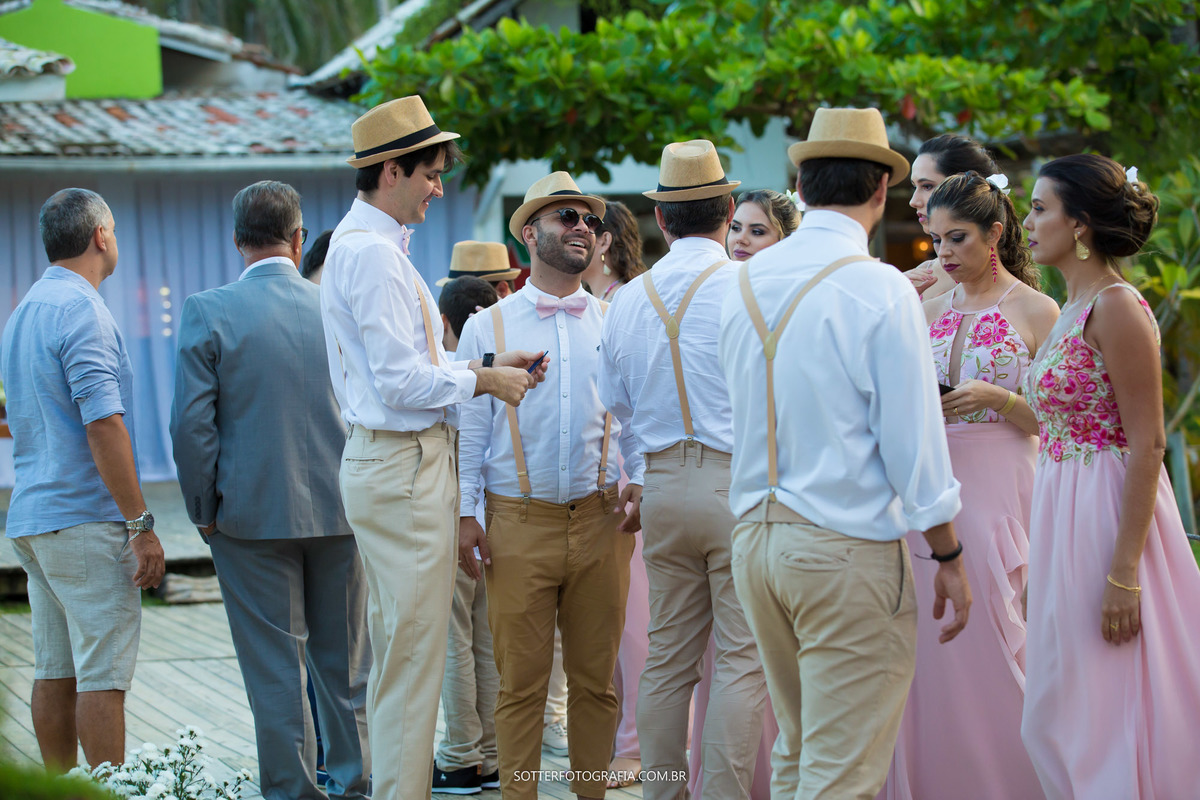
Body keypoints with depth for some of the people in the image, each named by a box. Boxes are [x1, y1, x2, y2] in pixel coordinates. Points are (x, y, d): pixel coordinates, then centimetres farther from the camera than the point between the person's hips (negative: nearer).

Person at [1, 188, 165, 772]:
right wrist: (141, 526, -19)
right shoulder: (81, 310, -14)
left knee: (55, 671, 11)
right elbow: (103, 424, -21)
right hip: (85, 519, -9)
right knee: (103, 673, -8)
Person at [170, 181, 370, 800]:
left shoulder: (207, 311, -9)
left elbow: (191, 423, -11)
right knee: (344, 662, 14)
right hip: (341, 510, 3)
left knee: (275, 670, 4)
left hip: (254, 514, -3)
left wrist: (204, 511, -1)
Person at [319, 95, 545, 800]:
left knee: (397, 650, 16)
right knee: (414, 653, -7)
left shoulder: (371, 243, 17)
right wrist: (483, 380, -8)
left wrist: (483, 369, 10)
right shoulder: (371, 252, -16)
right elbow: (402, 381, -21)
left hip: (396, 463, 11)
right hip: (403, 469, -11)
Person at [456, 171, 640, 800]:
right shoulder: (488, 326, 6)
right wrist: (464, 513, -2)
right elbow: (469, 424, 5)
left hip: (599, 519, 2)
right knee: (521, 680, 0)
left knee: (595, 677, 6)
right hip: (519, 523, -2)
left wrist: (639, 481, -4)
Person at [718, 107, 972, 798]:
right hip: (848, 549, -6)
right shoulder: (881, 291, -12)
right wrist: (950, 558, -2)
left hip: (756, 537, 7)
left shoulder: (746, 282, 6)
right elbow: (913, 443, -12)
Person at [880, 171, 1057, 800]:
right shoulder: (929, 310, 13)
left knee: (990, 644, -6)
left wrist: (996, 398, -17)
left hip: (998, 489, -4)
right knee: (927, 645, 2)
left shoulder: (1036, 311, -1)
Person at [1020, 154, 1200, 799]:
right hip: (1064, 519, 9)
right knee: (1062, 715, 12)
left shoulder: (1117, 308, -15)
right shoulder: (1075, 308, 13)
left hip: (1110, 519, -9)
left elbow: (1147, 447, -19)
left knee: (1105, 714, -3)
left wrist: (1123, 572, -22)